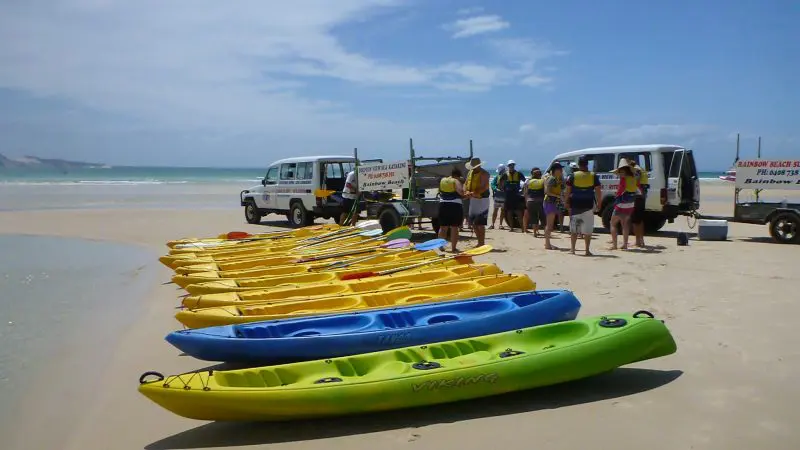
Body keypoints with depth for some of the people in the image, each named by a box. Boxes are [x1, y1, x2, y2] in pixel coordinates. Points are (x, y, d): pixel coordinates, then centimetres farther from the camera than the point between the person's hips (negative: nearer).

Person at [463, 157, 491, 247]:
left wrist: (472, 193, -31)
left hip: (482, 200, -8)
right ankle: (480, 242, 24)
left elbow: (483, 188, -24)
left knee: (480, 224, -7)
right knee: (473, 223, 12)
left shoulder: (484, 174, -13)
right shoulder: (470, 173, 11)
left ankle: (482, 243, 1)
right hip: (473, 200, 8)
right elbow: (466, 184, 9)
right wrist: (466, 191, -12)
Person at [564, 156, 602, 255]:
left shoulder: (573, 175, -1)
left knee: (574, 228, 8)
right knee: (588, 229, 4)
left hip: (575, 205, 0)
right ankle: (587, 250, 4)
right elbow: (598, 191, 0)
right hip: (588, 205, 0)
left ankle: (572, 249, 7)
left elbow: (567, 190, -1)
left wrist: (566, 202, 7)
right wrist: (598, 203, 7)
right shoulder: (593, 176, 1)